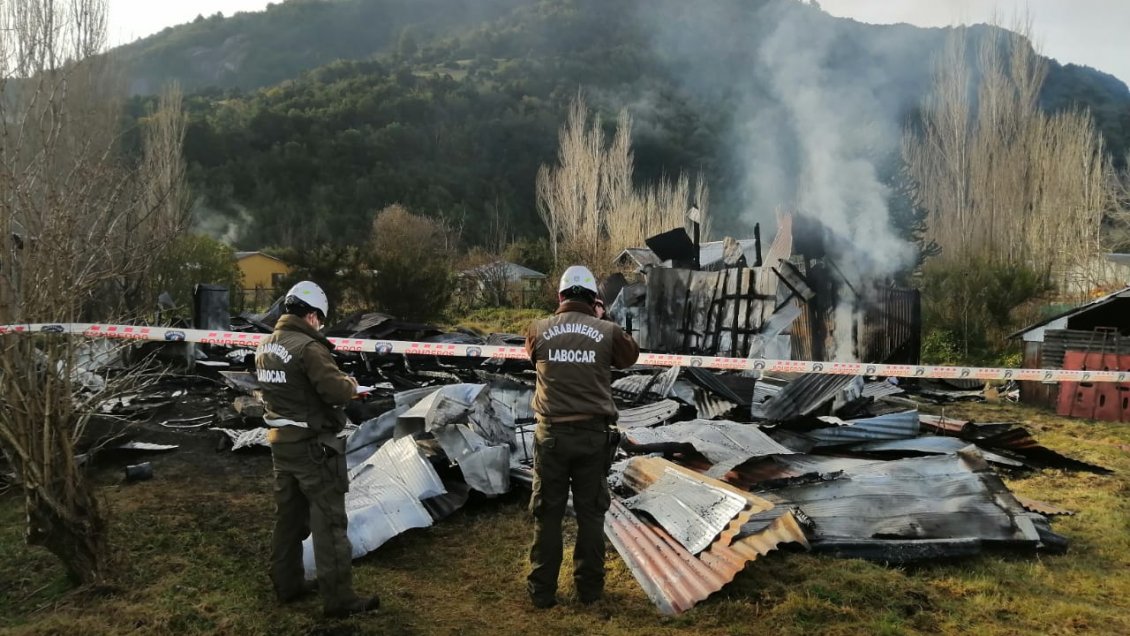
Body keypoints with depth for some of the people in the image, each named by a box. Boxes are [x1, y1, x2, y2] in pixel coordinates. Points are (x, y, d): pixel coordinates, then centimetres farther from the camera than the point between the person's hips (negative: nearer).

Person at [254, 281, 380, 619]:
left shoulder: (265, 346, 8)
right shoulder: (308, 347, -21)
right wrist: (351, 384, -3)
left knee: (288, 516, 18)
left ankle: (287, 584, 30)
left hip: (281, 442, 9)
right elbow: (338, 392, -26)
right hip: (313, 446, -9)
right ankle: (339, 599, 5)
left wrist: (340, 386, 11)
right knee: (328, 521, -1)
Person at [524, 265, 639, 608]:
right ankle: (589, 587, 23)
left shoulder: (539, 329, -4)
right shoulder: (608, 331, -5)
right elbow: (631, 355, 15)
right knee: (591, 512, 14)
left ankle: (542, 590, 18)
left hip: (552, 433, 0)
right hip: (593, 434, 0)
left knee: (548, 513, 11)